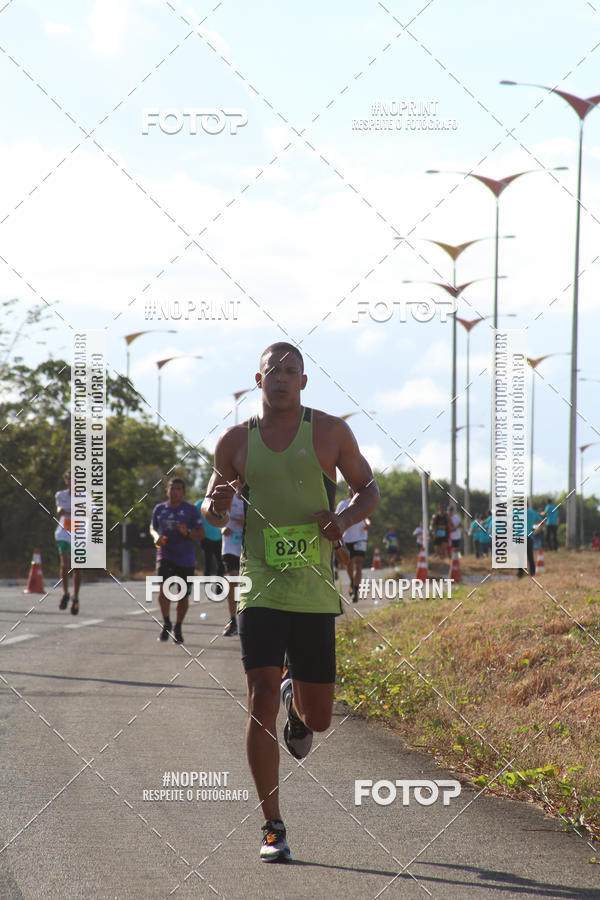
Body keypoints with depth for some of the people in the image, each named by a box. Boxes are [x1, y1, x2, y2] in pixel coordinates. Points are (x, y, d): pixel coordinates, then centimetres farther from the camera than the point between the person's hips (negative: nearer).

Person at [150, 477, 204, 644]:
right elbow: (153, 527, 21)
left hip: (185, 559, -1)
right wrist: (156, 536, -1)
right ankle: (166, 623, -5)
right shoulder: (159, 509, 7)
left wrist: (188, 533, -20)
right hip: (165, 556, 1)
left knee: (183, 596, 6)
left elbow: (201, 534, 0)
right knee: (164, 588, -21)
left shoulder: (191, 510, -2)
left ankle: (178, 628, 25)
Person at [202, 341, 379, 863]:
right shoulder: (236, 442, 5)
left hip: (315, 592, 0)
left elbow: (369, 490, 11)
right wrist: (216, 505, -9)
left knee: (318, 718, 7)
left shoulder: (330, 432, 2)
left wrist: (346, 519, -10)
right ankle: (273, 829, -8)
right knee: (262, 701, -14)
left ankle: (297, 704, 48)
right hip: (260, 589, 0)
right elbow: (211, 510, 15)